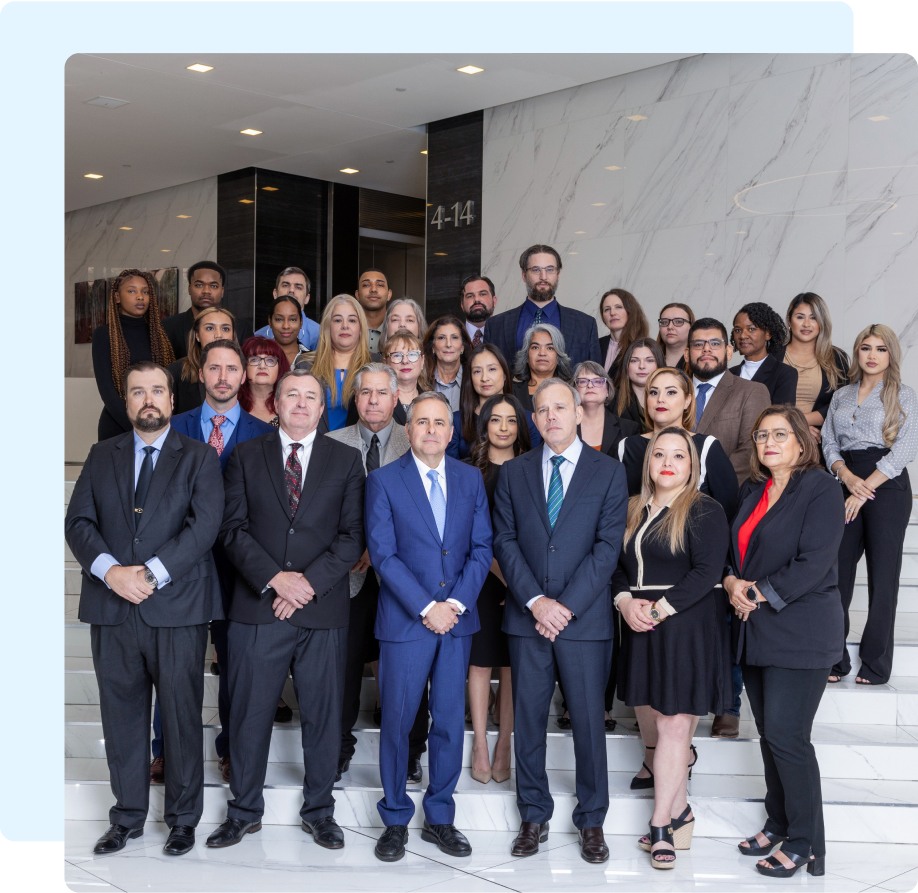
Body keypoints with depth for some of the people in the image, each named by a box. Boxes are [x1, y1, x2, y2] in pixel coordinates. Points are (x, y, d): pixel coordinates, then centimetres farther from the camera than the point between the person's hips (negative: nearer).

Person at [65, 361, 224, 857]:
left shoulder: (199, 458, 4)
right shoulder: (101, 456, 13)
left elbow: (205, 524, -8)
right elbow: (78, 521, 5)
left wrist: (152, 573, -17)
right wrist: (110, 570, -13)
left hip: (177, 607, -3)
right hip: (112, 607, 3)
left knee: (182, 717, 3)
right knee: (121, 717, 9)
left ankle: (183, 818, 18)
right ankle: (128, 817, 23)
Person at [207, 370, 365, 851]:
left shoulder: (346, 460, 7)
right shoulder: (246, 455, 9)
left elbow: (352, 535, 1)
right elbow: (233, 528, 1)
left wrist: (310, 582, -11)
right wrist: (274, 578, -12)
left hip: (323, 609, 0)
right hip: (257, 607, 0)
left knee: (322, 715, 7)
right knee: (249, 712, 6)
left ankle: (319, 811, 21)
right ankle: (244, 811, 21)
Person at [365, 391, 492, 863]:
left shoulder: (471, 479, 8)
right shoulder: (383, 481, -3)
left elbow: (481, 549, 4)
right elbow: (383, 554, -9)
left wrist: (456, 603, -9)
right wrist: (427, 608, -14)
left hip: (457, 618, 3)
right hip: (405, 621, -3)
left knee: (449, 722, 8)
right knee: (396, 722, 4)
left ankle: (440, 819, 21)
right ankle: (395, 821, 18)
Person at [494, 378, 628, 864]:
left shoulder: (608, 471, 2)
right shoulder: (513, 472, 8)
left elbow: (607, 546, -5)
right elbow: (505, 541, 2)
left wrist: (566, 605, -12)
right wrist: (536, 601, -10)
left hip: (585, 618, -2)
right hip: (526, 617, 2)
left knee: (588, 720, 4)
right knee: (528, 719, 8)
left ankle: (591, 821, 18)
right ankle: (534, 817, 21)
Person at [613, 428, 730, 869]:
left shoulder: (705, 512, -4)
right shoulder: (633, 511, 13)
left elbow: (707, 572, -13)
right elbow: (616, 566, 13)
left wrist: (659, 609, -16)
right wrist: (625, 602, -6)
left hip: (686, 628, -6)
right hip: (639, 629, 6)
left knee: (673, 725, -5)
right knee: (649, 721, 7)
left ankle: (661, 825, 1)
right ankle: (679, 809, 22)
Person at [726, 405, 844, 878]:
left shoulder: (821, 488, -9)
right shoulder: (752, 490, 14)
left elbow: (814, 563, -17)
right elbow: (734, 548, 17)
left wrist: (760, 595, -15)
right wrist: (731, 581, -4)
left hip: (798, 633, -7)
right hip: (755, 631, 7)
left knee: (785, 735, -7)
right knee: (769, 733, 12)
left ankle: (803, 843, 6)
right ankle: (778, 824, 25)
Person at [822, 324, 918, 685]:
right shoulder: (841, 396, 15)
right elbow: (829, 442, 11)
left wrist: (865, 490, -12)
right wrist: (847, 476, -9)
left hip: (887, 486, -3)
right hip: (846, 484, 4)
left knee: (882, 574, -1)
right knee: (837, 571, -3)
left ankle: (876, 665, 5)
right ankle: (834, 659, 4)